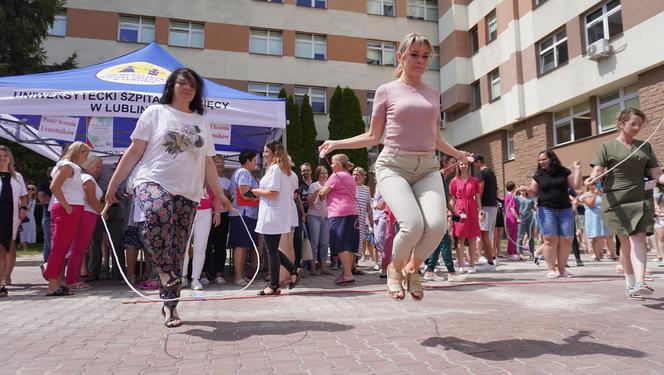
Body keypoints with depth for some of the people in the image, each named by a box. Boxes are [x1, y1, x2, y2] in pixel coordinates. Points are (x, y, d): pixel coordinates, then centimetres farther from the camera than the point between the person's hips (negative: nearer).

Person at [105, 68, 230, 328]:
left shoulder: (201, 122, 17)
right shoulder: (155, 112, 8)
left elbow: (208, 163, 21)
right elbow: (133, 152, 5)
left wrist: (218, 194, 18)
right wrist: (112, 186, 2)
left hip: (187, 193, 3)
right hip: (153, 181, -3)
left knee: (177, 252, 1)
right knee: (157, 213, -37)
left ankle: (169, 306, 13)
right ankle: (164, 270, -15)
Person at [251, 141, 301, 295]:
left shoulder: (274, 168, -12)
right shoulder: (287, 171, 16)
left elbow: (273, 193, -21)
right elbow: (292, 191, 19)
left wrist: (258, 191, -3)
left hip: (273, 215, -10)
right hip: (283, 215, 10)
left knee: (272, 250, -2)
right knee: (273, 249, 17)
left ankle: (274, 286, 6)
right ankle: (293, 271, 17)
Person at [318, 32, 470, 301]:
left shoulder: (433, 94, 17)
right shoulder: (387, 91, 5)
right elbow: (373, 137, 8)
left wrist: (457, 153, 35)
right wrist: (336, 143, 1)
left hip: (427, 168, 4)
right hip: (393, 166, -4)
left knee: (437, 224, -22)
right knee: (414, 224, -26)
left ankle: (412, 268, 9)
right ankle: (395, 268, 8)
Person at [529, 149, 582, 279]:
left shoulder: (563, 172, 7)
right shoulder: (538, 175, 7)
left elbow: (576, 185, 4)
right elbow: (534, 192, 10)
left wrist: (577, 169, -4)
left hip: (565, 210, 2)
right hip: (546, 210, -1)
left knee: (566, 240, -2)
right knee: (550, 239, -8)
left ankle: (562, 269, 9)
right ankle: (551, 269, -2)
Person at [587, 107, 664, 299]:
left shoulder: (645, 146, 14)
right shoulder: (607, 146, 4)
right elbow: (598, 169, -7)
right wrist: (592, 178, -30)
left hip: (641, 199, 2)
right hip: (617, 199, -2)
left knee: (638, 239, -12)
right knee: (625, 242, 3)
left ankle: (639, 283, -21)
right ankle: (630, 284, 15)